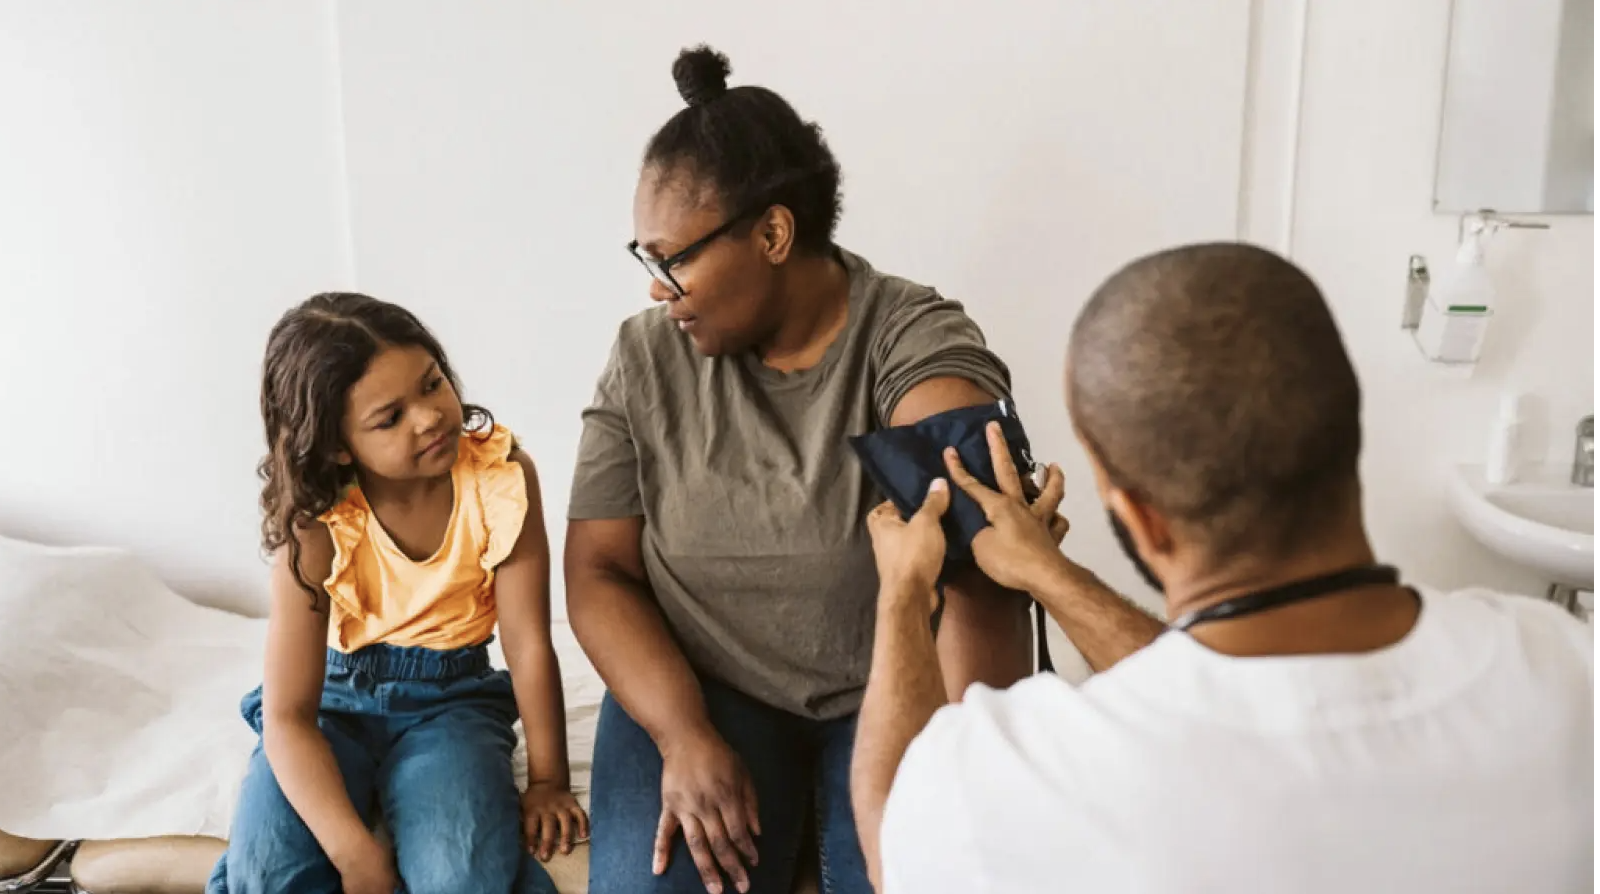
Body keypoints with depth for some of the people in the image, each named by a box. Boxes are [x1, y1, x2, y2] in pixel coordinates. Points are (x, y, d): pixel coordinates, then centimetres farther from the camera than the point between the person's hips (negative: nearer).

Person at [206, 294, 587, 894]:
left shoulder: (501, 475, -18)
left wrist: (547, 782, -8)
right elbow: (287, 717, -19)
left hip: (452, 695, 0)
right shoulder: (316, 526, -17)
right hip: (337, 696, 1)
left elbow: (529, 645, -12)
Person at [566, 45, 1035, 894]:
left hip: (893, 694, -2)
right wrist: (682, 733, -17)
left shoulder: (915, 338, -14)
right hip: (704, 689, 2)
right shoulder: (644, 358, -2)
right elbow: (599, 573, -2)